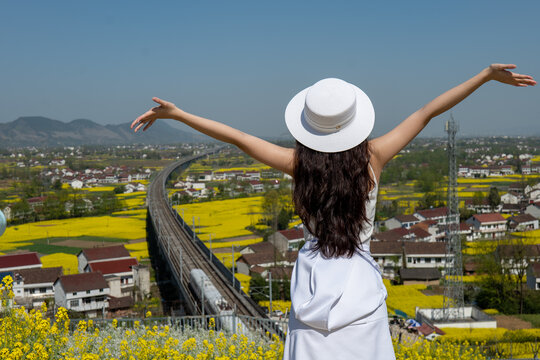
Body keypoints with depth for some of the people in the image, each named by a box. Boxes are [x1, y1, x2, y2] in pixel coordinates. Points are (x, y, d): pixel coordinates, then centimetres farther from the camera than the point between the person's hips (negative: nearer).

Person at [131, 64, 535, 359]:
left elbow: (236, 136, -2)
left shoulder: (300, 164, -7)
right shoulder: (373, 157, -7)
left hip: (314, 285, 1)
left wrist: (176, 113, 6)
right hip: (360, 286, 0)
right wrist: (488, 75, 5)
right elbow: (428, 112, -3)